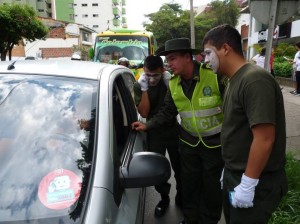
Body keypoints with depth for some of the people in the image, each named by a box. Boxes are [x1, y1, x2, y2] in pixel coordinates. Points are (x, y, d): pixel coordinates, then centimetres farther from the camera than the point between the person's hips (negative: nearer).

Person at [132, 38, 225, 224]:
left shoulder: (214, 75, -19)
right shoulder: (173, 84, -1)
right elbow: (167, 112, 5)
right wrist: (147, 126, -6)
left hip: (215, 141, -4)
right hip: (189, 142, 5)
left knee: (212, 185, 12)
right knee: (189, 183, 17)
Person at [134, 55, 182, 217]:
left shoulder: (170, 81, -7)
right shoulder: (139, 86, -8)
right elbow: (144, 113, -17)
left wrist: (169, 85, -22)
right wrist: (144, 88, -24)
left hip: (173, 130, 0)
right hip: (154, 132, 0)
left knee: (180, 168, 9)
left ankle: (181, 196, 35)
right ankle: (164, 198, 30)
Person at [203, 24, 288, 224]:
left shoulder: (254, 80, -23)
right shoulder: (235, 80, 7)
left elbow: (264, 139, -27)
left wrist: (248, 184, -22)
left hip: (257, 183, -9)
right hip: (235, 175, 9)